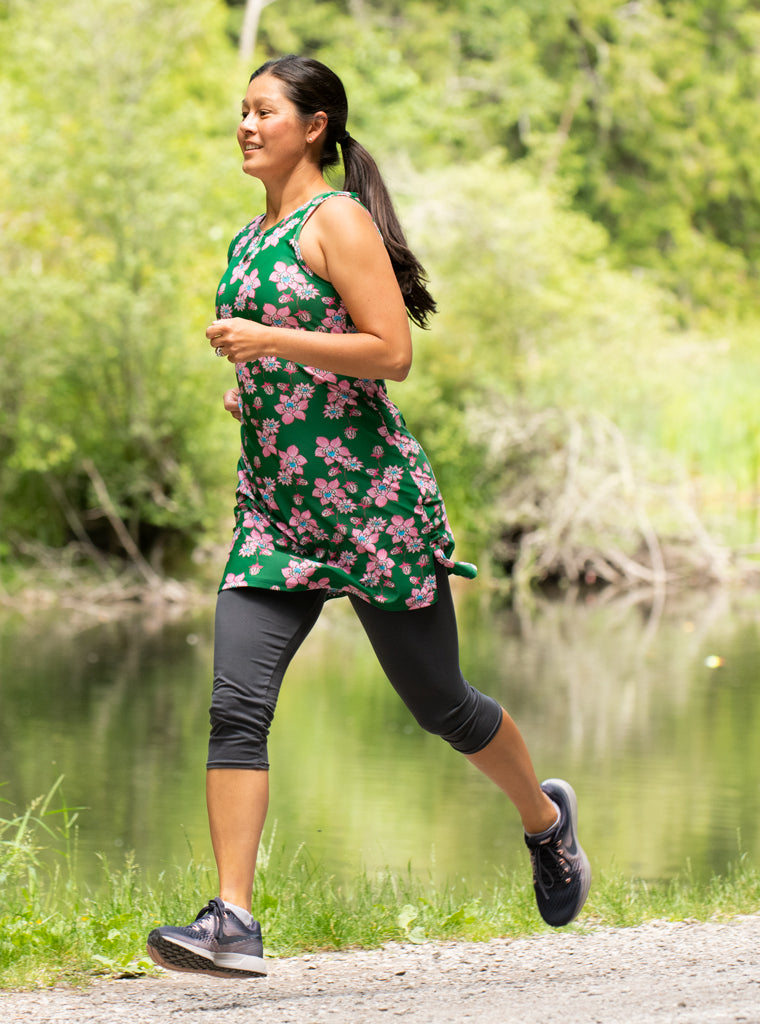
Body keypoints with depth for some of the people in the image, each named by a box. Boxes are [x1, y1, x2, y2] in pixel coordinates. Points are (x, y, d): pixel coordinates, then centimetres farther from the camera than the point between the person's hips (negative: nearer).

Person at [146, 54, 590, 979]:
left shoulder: (339, 220, -9)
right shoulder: (250, 239, 16)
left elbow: (390, 353, -17)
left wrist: (269, 342, -20)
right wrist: (250, 387, 13)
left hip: (370, 496, -7)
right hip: (276, 507, 7)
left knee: (437, 701, 7)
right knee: (235, 705, -10)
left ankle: (545, 818, 34)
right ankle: (232, 923, -14)